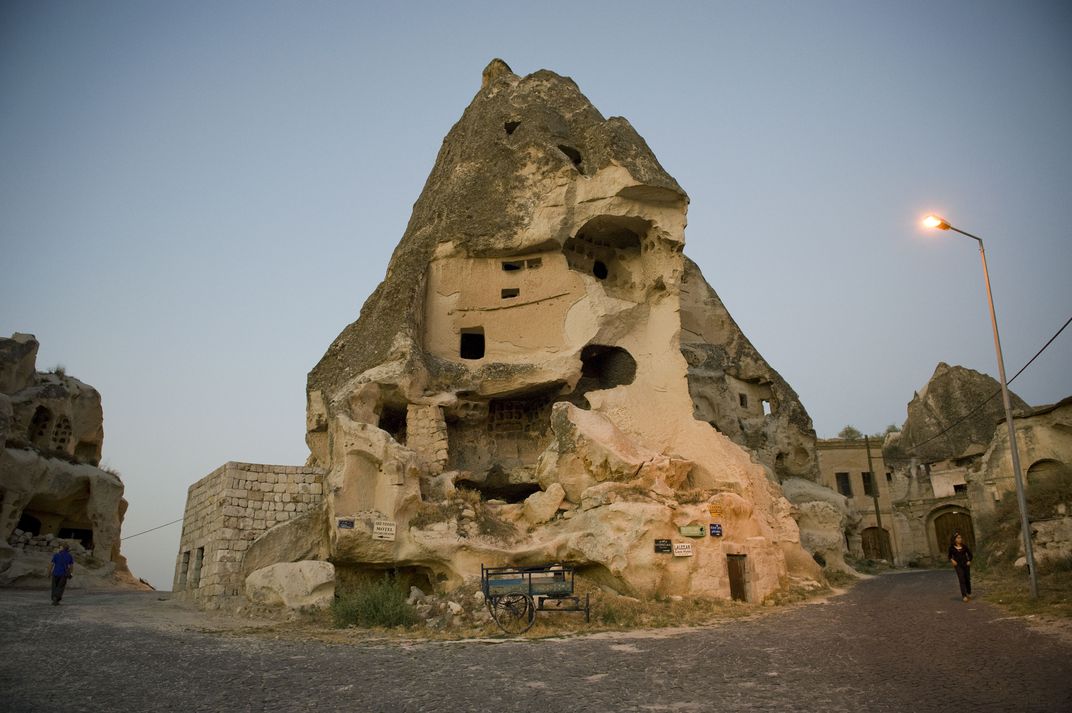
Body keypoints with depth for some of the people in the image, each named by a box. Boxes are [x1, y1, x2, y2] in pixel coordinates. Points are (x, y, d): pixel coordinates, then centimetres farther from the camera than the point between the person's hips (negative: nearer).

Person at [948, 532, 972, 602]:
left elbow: (970, 554, 13)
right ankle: (964, 596, -14)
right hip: (958, 565, -2)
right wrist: (952, 560, -11)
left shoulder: (964, 546, 4)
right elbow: (950, 556, 8)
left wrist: (969, 561, -1)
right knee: (962, 580, -11)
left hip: (966, 564, 2)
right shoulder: (952, 547, 0)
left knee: (968, 579, 10)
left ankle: (969, 594, 31)